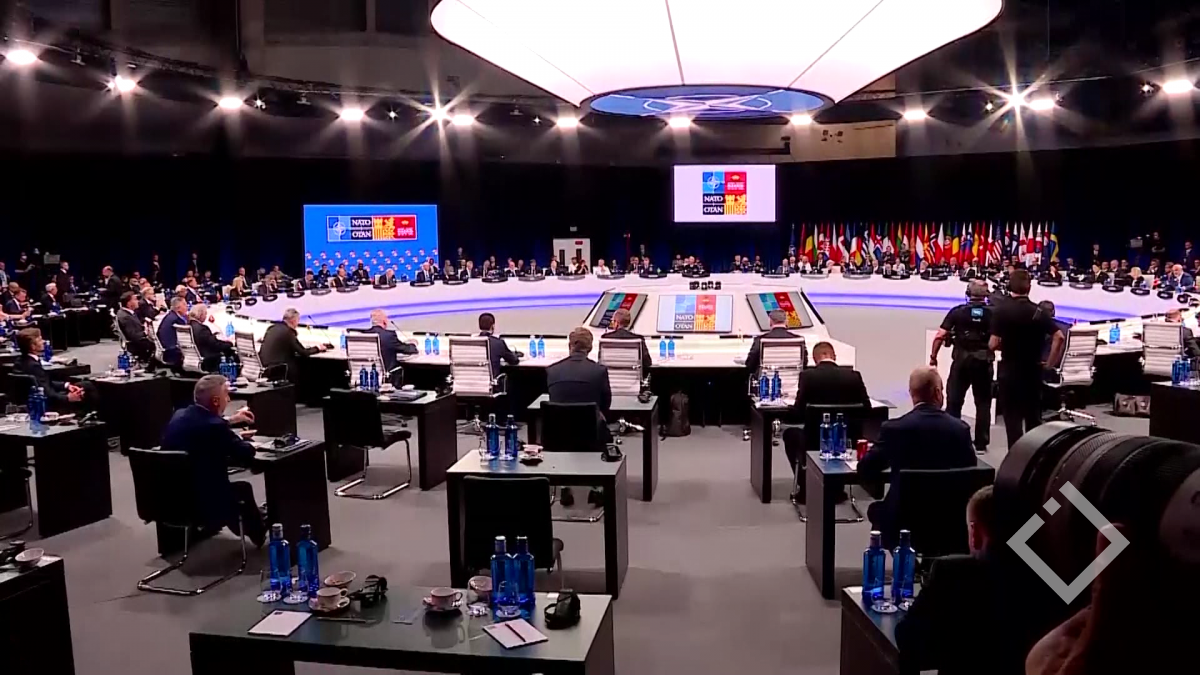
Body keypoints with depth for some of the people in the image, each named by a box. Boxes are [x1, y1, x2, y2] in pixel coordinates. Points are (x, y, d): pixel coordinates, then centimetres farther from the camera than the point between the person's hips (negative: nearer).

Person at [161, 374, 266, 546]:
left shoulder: (179, 415, 0)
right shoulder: (215, 427, -23)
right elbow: (247, 454, -12)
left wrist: (230, 421, 29)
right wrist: (238, 439, 8)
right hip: (203, 504, -7)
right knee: (243, 488, 22)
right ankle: (258, 532, 46)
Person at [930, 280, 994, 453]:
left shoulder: (957, 312, -2)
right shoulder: (992, 314, -1)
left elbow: (940, 336, -7)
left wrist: (933, 356, 3)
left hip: (961, 361, 0)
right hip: (983, 362, 1)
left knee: (954, 401, 8)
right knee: (983, 403, 11)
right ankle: (981, 443, 12)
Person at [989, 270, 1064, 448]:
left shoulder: (1002, 310, -11)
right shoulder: (1038, 311, 1)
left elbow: (993, 344, -15)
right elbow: (1059, 337, -7)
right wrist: (1050, 363, 1)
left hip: (1009, 371, -3)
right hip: (1033, 370, 4)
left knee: (1013, 417, 2)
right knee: (1034, 417, 15)